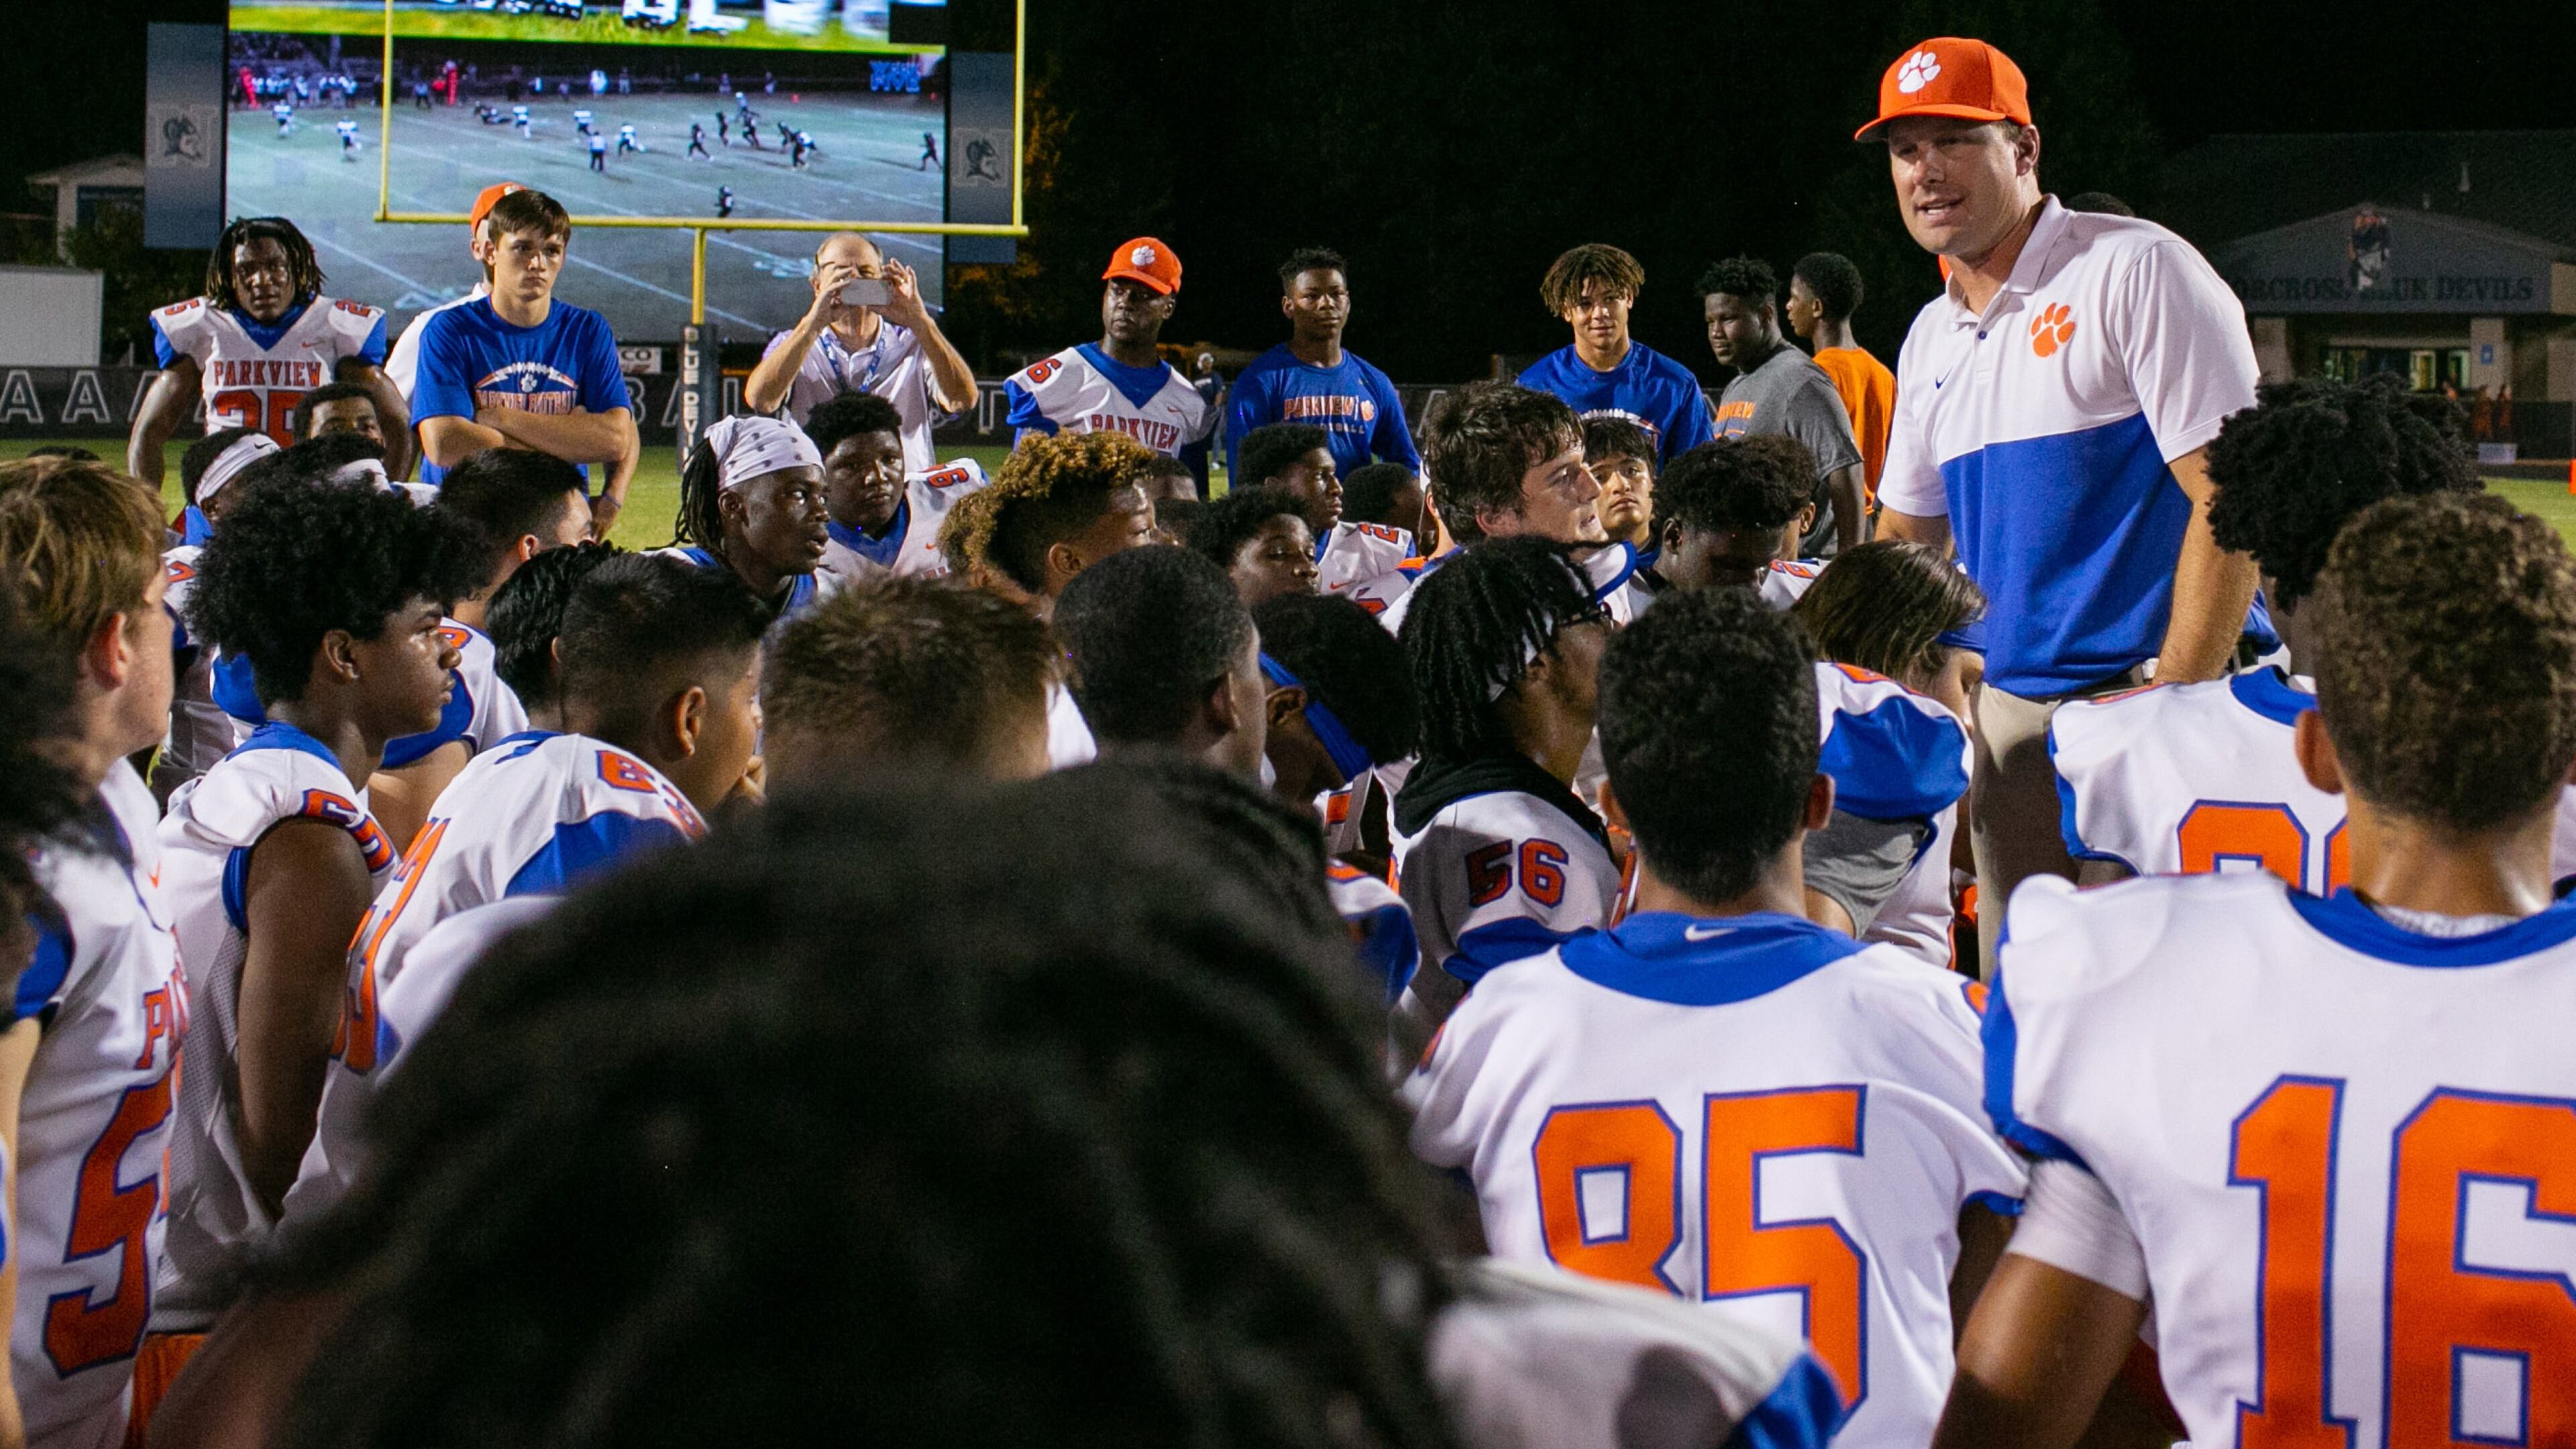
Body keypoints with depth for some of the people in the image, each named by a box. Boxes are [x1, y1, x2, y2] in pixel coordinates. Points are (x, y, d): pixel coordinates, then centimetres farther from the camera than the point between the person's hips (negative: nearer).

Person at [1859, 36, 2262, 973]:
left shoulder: (2135, 271, -8)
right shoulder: (1930, 340, 16)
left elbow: (2235, 497, -14)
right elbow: (1906, 536, 26)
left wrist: (2172, 703, -18)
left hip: (2146, 693, -7)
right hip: (2006, 712, 7)